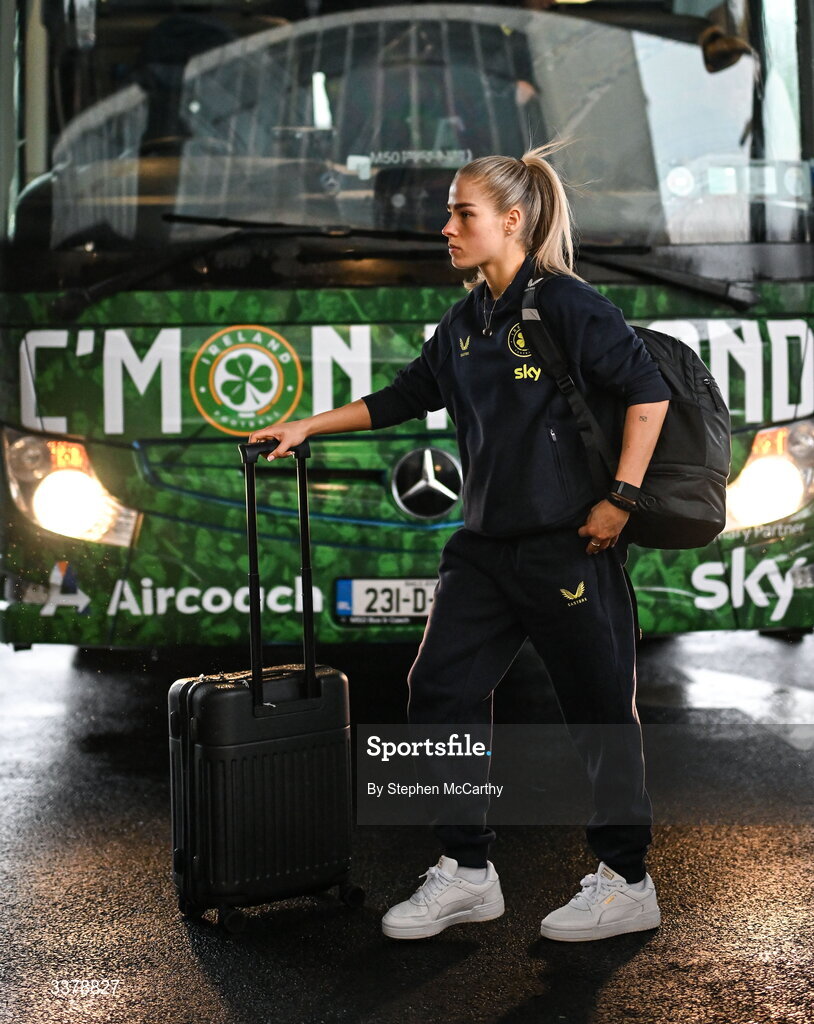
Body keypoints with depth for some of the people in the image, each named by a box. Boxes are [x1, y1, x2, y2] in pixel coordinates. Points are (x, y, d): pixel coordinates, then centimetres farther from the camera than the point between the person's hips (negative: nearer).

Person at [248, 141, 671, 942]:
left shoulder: (566, 305, -10)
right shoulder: (464, 323, 12)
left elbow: (648, 393, -12)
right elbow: (401, 399, 21)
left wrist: (620, 499, -15)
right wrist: (306, 428, 19)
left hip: (570, 544, -8)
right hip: (489, 543, 8)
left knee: (599, 708, 3)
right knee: (441, 689, 5)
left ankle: (626, 884, 16)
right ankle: (466, 873, 16)